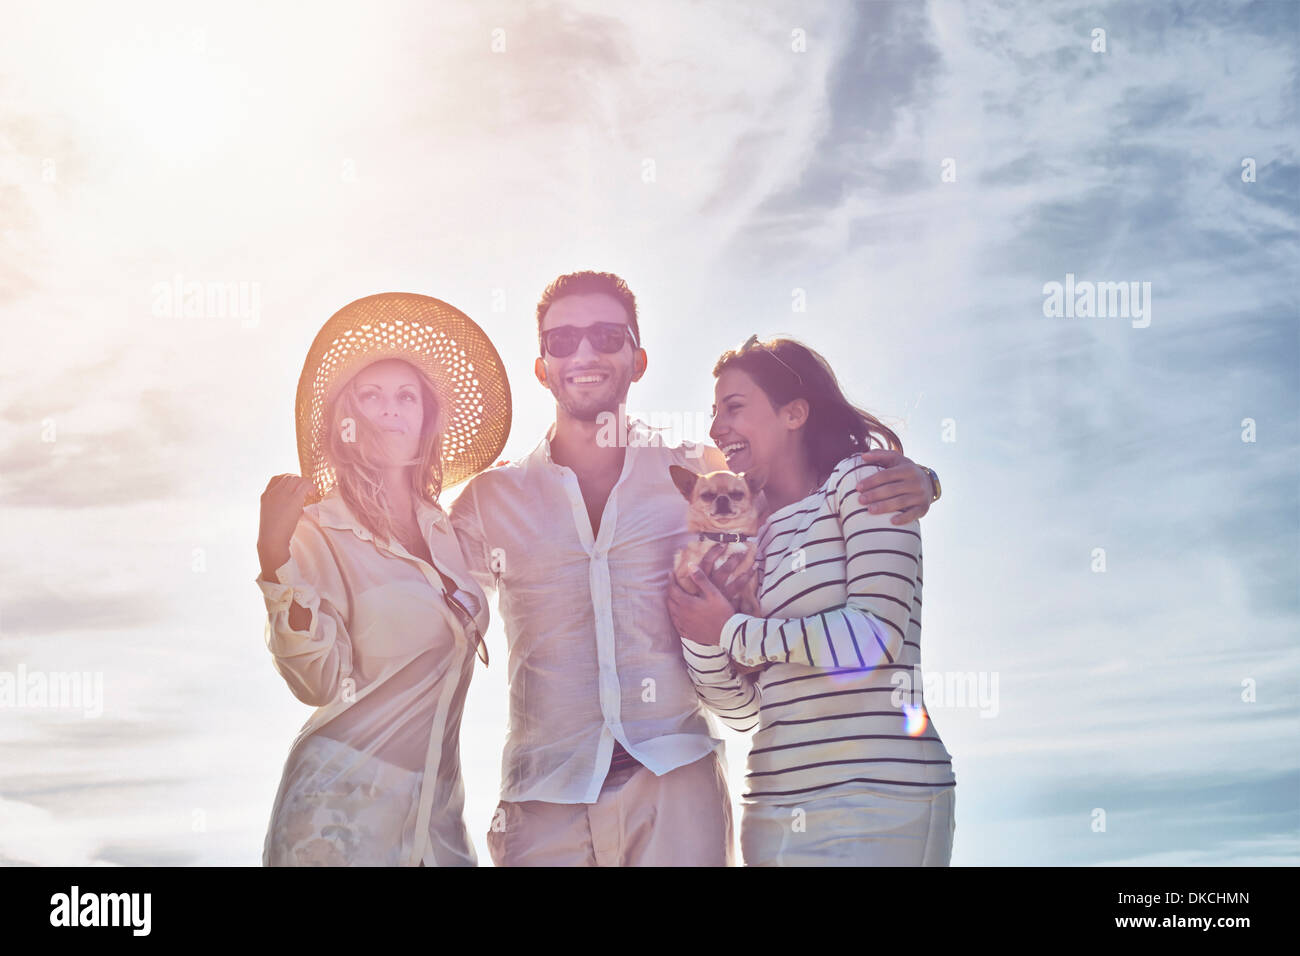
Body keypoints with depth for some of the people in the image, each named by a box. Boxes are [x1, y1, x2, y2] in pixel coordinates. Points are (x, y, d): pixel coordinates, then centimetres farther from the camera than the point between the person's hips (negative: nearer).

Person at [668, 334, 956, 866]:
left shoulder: (862, 480, 0)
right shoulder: (751, 533, 17)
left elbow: (878, 635, -14)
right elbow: (741, 711, 13)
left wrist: (734, 633, -7)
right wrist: (700, 632, -4)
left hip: (875, 801, -6)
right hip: (773, 811, 6)